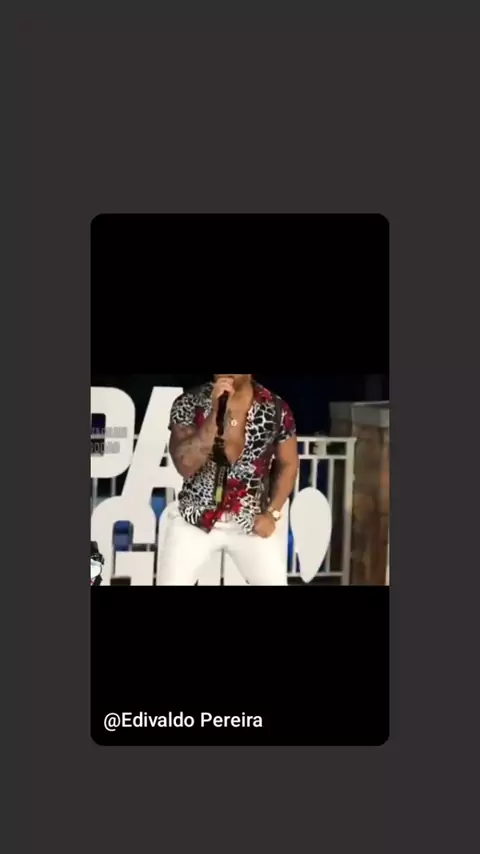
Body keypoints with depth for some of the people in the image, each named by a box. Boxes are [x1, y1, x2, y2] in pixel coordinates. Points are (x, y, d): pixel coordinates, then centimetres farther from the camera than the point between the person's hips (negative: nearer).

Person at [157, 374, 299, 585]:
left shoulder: (276, 409, -7)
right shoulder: (188, 403, -11)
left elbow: (287, 464, 6)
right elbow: (185, 466, -21)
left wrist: (272, 513, -3)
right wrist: (215, 413, -28)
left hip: (251, 523, 1)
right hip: (194, 519, -1)